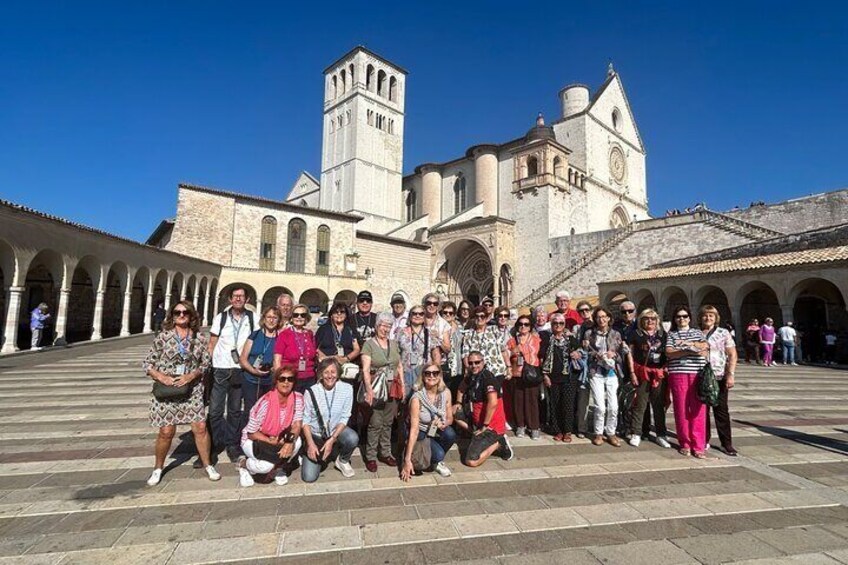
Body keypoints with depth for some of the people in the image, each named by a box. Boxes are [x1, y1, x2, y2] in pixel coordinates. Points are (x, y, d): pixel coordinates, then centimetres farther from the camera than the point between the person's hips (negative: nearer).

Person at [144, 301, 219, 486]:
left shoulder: (199, 338, 1)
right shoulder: (163, 336, -3)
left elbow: (206, 362, 2)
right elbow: (148, 363, 0)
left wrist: (191, 375, -13)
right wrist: (161, 376, -16)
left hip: (192, 390, 1)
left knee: (200, 427, 0)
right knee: (166, 432, 3)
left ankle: (208, 465, 18)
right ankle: (158, 468, 29)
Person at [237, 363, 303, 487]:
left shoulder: (298, 398, -16)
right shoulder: (265, 402, -29)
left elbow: (297, 425, -15)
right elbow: (251, 433, -19)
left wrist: (290, 442, -34)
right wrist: (271, 442, -28)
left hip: (279, 438, 4)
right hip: (253, 440, -4)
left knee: (297, 442, -25)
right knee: (266, 465, -30)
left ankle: (277, 468, 5)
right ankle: (244, 464, 7)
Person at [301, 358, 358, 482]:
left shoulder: (347, 389, -16)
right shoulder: (311, 392, -18)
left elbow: (344, 418, -12)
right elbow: (305, 420, -8)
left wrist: (332, 440, -20)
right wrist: (310, 444, -17)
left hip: (336, 431, 0)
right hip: (315, 435, 0)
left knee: (353, 438, -32)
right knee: (309, 477, -9)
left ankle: (343, 461, 2)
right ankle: (320, 456, 24)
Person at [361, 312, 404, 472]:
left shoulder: (394, 344, 11)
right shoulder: (369, 344, -5)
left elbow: (400, 366, 14)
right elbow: (365, 369, -13)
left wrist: (402, 386, 6)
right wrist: (369, 389, -25)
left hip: (392, 389, 5)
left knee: (388, 423, 13)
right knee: (375, 424, -3)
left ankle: (385, 453, 26)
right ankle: (371, 456, 13)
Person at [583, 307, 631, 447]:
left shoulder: (615, 334, 8)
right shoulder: (589, 334, 4)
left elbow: (627, 352, 4)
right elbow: (586, 353, 2)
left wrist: (632, 372, -7)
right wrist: (604, 355, -7)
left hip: (612, 373, 2)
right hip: (596, 373, -2)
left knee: (613, 407, 0)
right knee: (600, 406, -4)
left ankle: (611, 433, 18)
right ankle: (598, 433, 13)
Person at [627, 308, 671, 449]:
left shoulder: (663, 335, 11)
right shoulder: (636, 335, 2)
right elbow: (630, 354, 1)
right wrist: (632, 373, -5)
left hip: (659, 374, 3)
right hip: (642, 373, -3)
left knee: (659, 405, 9)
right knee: (640, 405, 1)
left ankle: (661, 435, 19)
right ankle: (636, 434, 8)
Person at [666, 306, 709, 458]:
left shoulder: (698, 332, 17)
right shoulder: (671, 334, 12)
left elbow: (705, 347, -1)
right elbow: (669, 353, -4)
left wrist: (688, 343, -10)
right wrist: (688, 350, -15)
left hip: (698, 374, 1)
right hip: (678, 374, -1)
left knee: (697, 410, -2)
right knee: (681, 410, 1)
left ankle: (698, 446, 5)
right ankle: (685, 444, 12)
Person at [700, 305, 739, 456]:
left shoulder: (723, 333, 2)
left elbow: (732, 355, -1)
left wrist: (731, 375, -10)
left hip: (719, 377, -2)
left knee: (721, 411, 3)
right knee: (702, 410, 9)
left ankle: (727, 443, 12)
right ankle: (704, 440, 20)